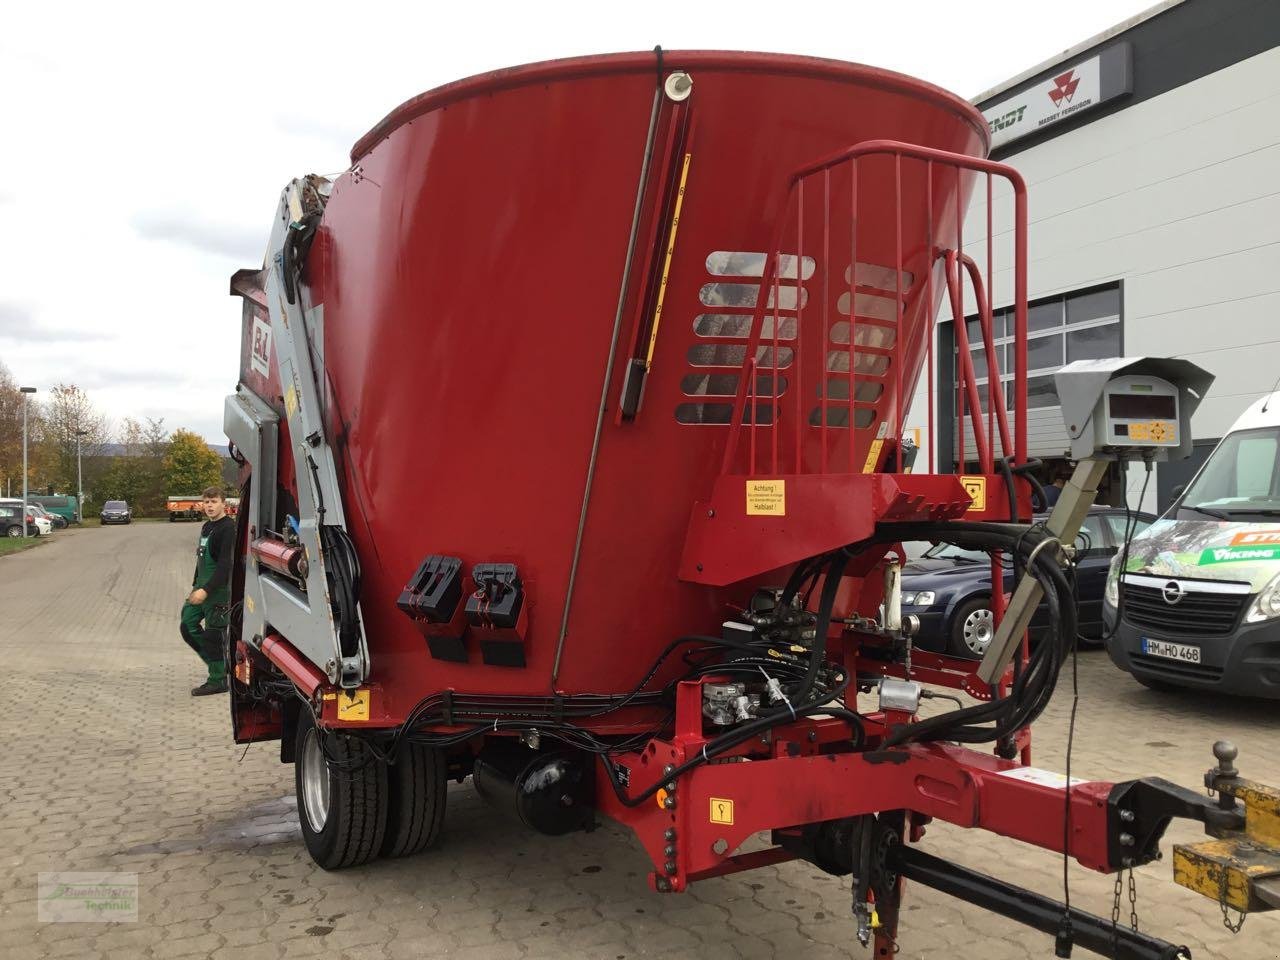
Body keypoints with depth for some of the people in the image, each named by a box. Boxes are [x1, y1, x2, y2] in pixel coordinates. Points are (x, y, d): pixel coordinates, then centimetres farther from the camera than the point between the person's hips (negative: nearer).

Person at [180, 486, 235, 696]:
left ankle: (218, 680, 9)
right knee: (188, 626, 11)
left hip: (218, 590, -9)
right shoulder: (206, 527, 14)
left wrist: (206, 590, -26)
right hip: (202, 587, 9)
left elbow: (226, 564, -22)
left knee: (213, 634, -3)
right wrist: (195, 586, 19)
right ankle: (217, 663, 24)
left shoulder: (228, 528, -15)